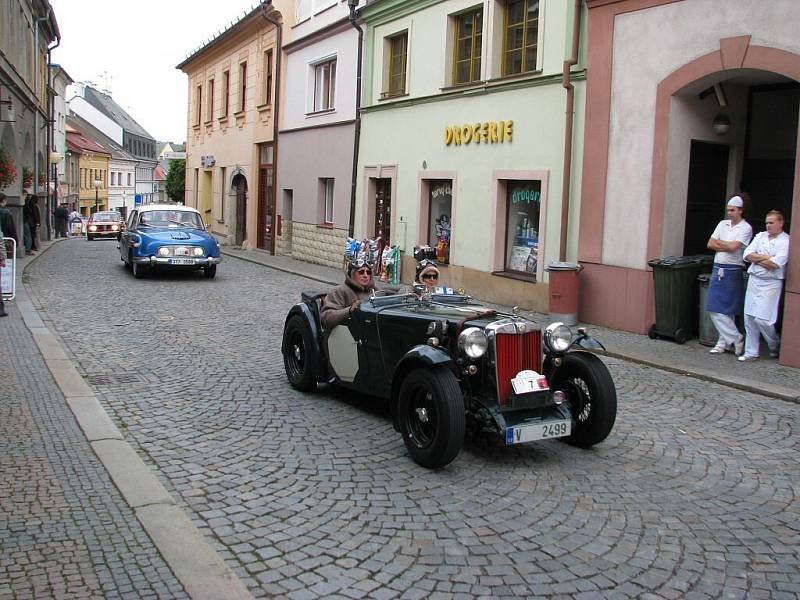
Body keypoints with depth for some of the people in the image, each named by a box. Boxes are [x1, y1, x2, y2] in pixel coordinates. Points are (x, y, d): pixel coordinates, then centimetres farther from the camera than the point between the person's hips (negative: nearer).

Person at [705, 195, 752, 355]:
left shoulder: (746, 228, -5)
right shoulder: (723, 224, 14)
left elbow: (733, 247, -17)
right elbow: (710, 244, 7)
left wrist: (719, 242, 0)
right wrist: (727, 246, -6)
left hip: (733, 271, -6)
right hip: (718, 269, 6)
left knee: (727, 310, -4)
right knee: (714, 309, 3)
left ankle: (725, 342, 7)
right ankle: (735, 338, 10)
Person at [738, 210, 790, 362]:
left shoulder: (786, 241, -6)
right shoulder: (760, 236, 12)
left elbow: (774, 264, -17)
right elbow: (747, 254, 1)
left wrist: (756, 259, -4)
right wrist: (766, 257, -9)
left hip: (771, 284, -6)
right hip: (753, 280, 6)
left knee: (762, 319, -9)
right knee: (749, 318, 4)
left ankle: (776, 347, 17)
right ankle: (751, 352, 14)